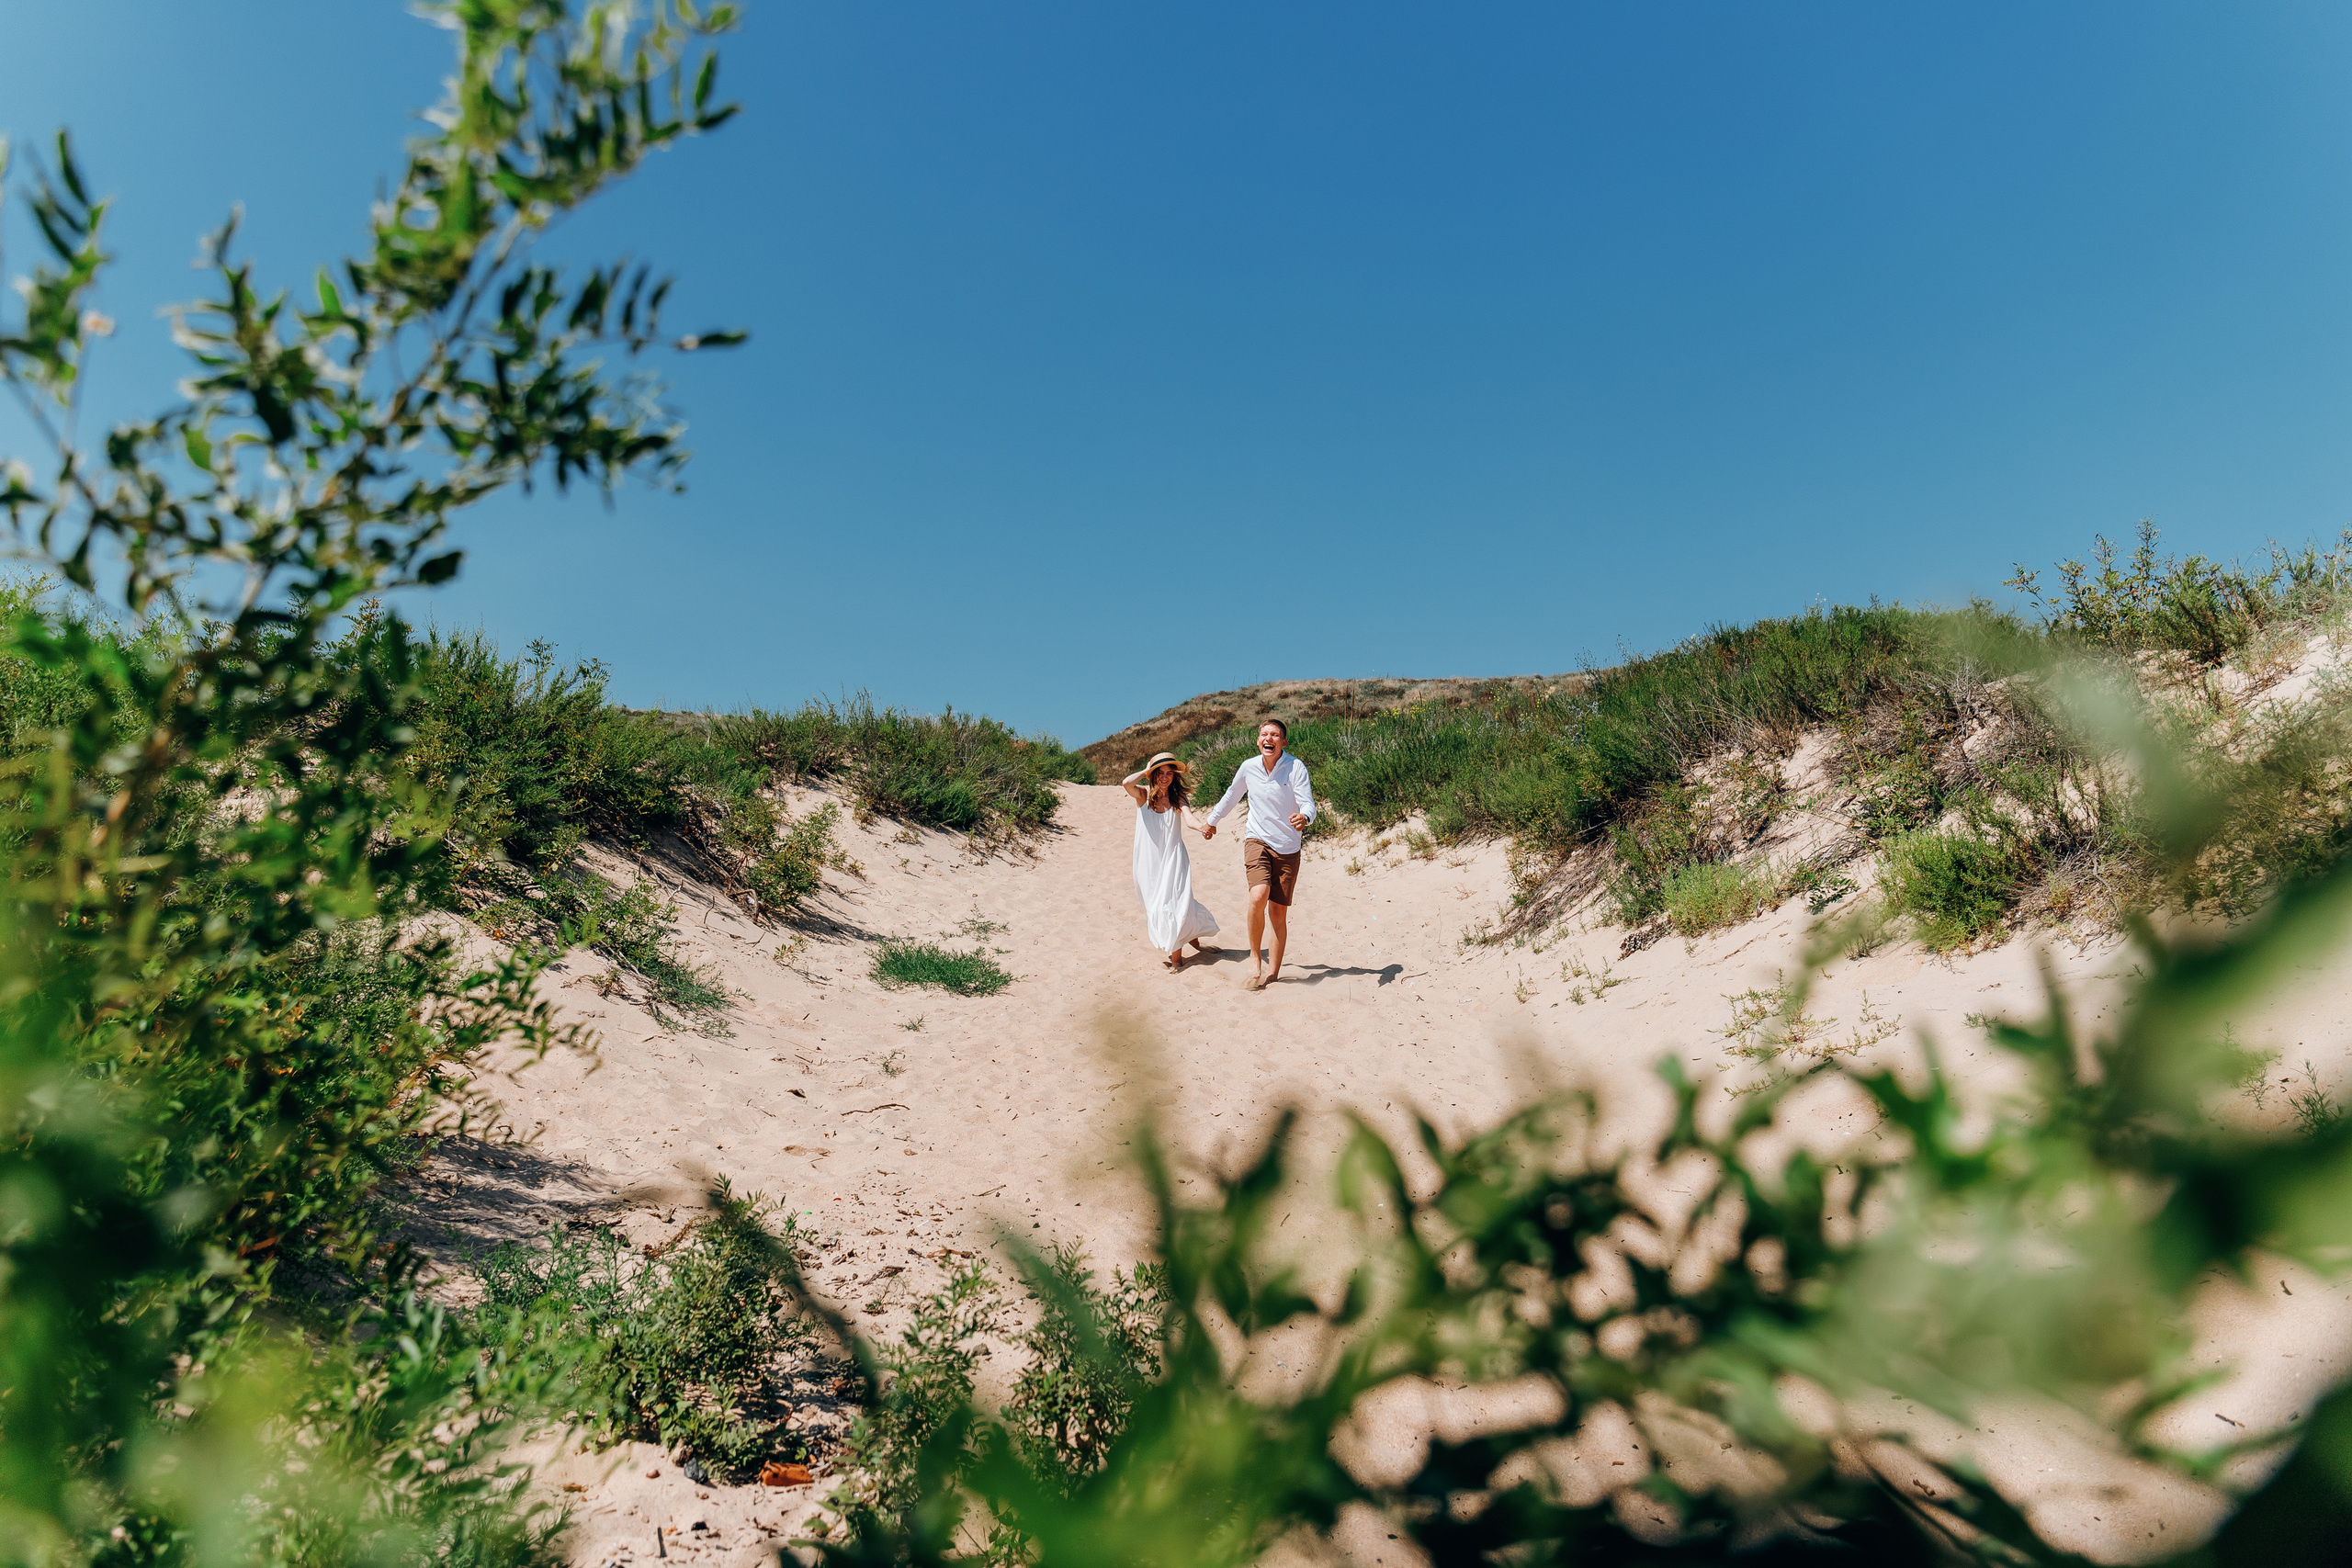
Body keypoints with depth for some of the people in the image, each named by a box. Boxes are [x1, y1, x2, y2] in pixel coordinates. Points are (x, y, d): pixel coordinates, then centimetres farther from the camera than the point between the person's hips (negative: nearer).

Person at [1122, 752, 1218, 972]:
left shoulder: (1177, 798, 3)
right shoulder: (1144, 795, -1)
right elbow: (1126, 782, -22)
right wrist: (1145, 771, -6)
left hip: (1173, 857, 0)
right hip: (1150, 860, 1)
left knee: (1175, 904, -7)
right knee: (1157, 906, 4)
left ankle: (1176, 957, 3)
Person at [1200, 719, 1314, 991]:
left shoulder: (1296, 767, -11)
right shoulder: (1248, 767, -1)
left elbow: (1308, 803, -19)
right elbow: (1231, 795, 19)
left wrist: (1304, 818, -43)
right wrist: (1212, 820, 33)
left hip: (1288, 847, -1)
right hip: (1257, 840, 1)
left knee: (1278, 912, 3)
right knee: (1259, 896, -25)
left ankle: (1273, 972, 18)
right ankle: (1254, 957, -6)